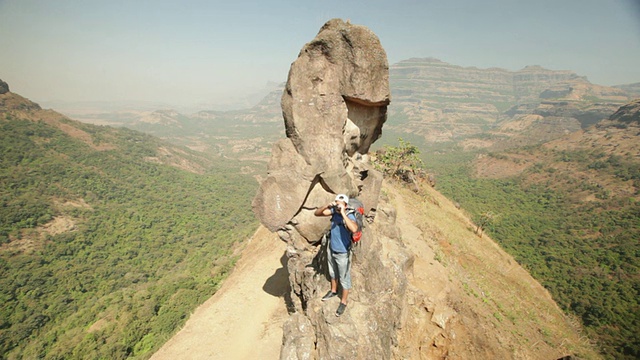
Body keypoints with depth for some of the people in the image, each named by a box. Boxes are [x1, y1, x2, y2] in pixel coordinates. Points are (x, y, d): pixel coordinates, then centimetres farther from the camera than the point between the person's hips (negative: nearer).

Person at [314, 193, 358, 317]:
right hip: (331, 249, 6)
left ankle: (343, 302, 33)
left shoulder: (350, 216, -29)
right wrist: (327, 206, -26)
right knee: (333, 273, 29)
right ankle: (333, 291, 54)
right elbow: (317, 213, -8)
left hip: (343, 253, -6)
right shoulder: (334, 211, -13)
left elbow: (354, 229, -50)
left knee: (344, 279, 14)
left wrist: (343, 213, -45)